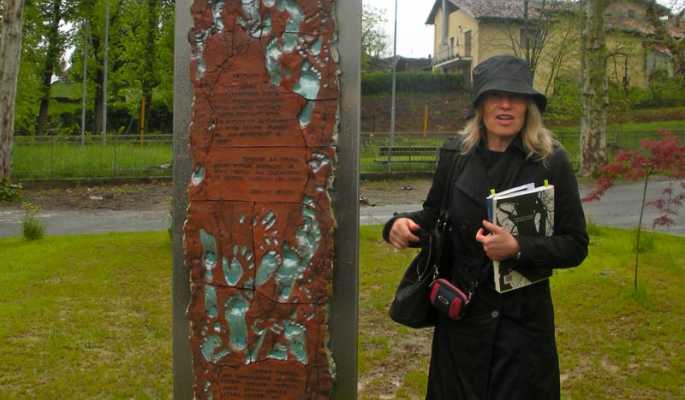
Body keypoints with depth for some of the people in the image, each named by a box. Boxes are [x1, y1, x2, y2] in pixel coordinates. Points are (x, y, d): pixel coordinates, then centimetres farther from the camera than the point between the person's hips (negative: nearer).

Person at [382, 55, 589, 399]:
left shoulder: (551, 161, -10)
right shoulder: (455, 154, -3)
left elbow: (575, 245, -7)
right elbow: (434, 217, 10)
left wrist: (518, 249, -23)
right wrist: (400, 226, -11)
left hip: (524, 320, -2)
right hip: (460, 316, 2)